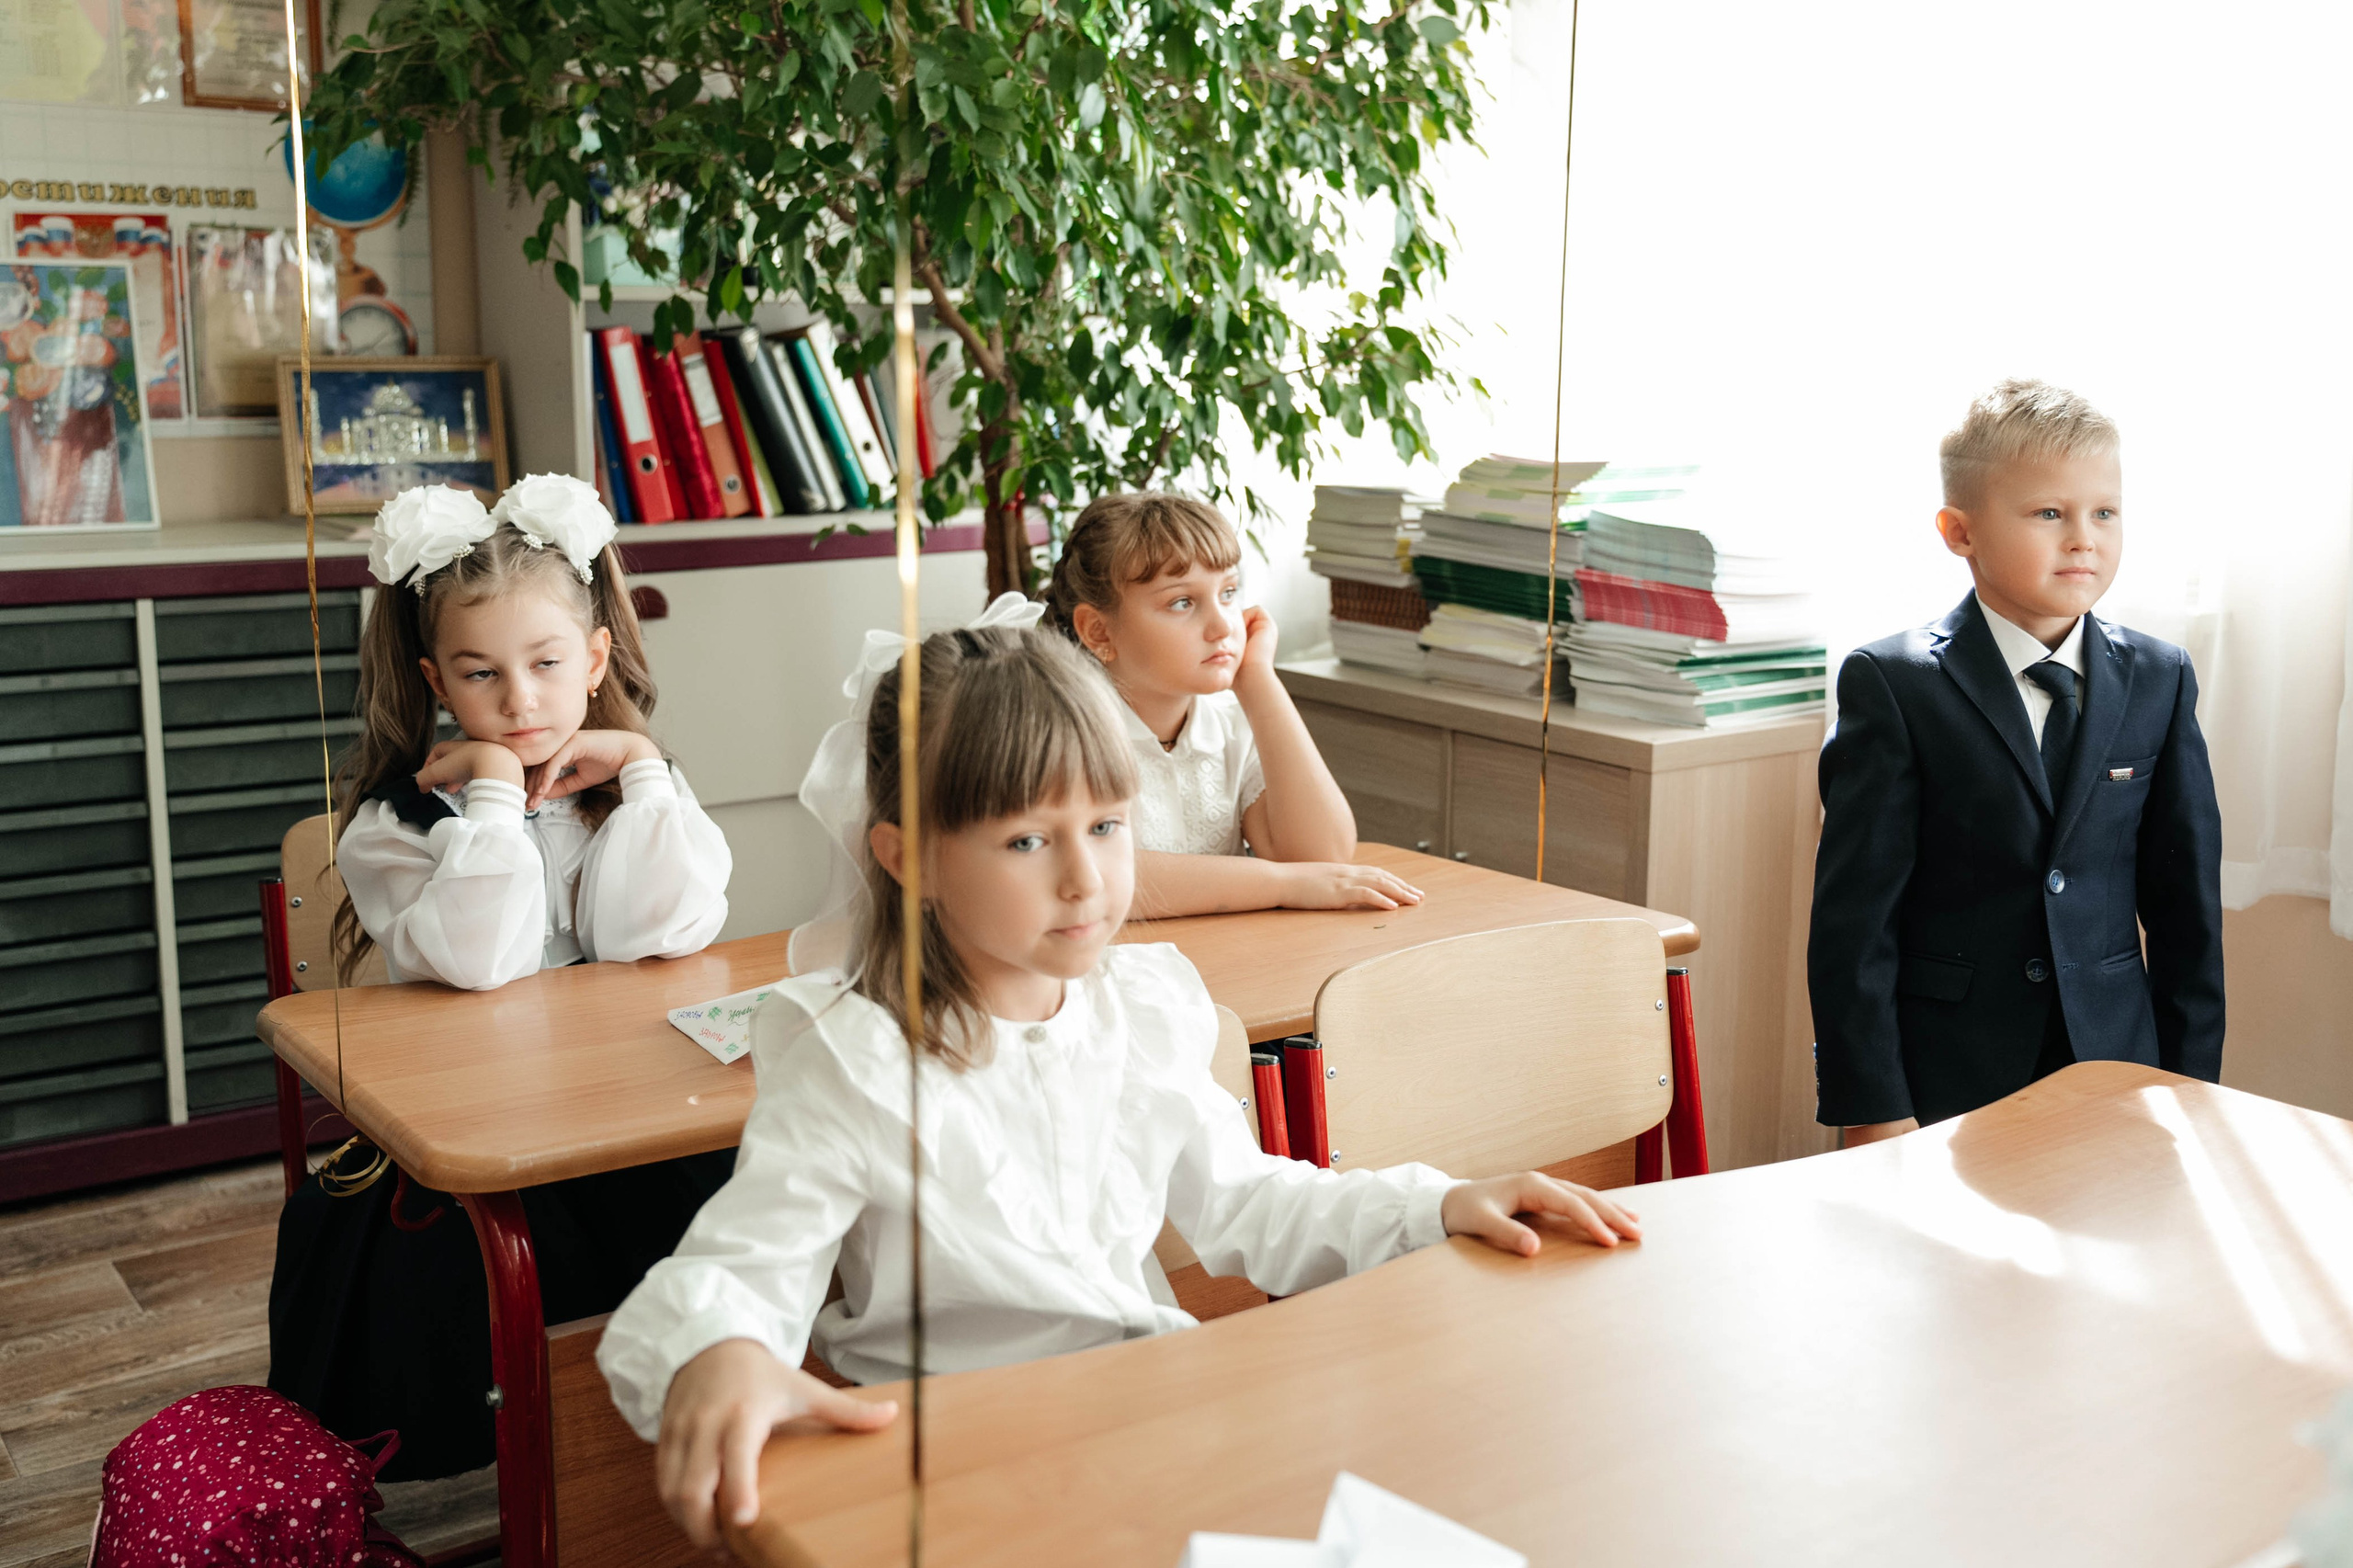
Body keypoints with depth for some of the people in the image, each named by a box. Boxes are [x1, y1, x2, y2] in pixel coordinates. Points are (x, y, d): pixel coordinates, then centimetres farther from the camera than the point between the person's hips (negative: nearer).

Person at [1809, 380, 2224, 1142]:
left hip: (2112, 1059, 3)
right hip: (1940, 1075, -3)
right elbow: (1854, 914, -10)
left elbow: (2185, 901, 8)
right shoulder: (1894, 684, -8)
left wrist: (2190, 1084, 5)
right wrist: (1871, 1106, -13)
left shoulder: (2160, 679, 5)